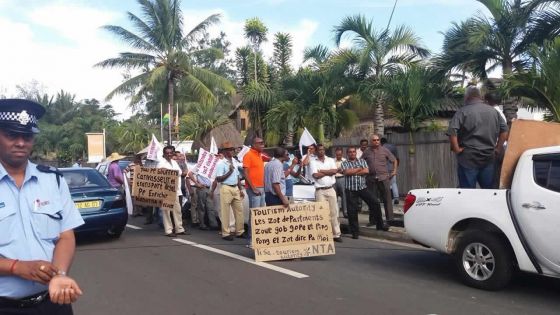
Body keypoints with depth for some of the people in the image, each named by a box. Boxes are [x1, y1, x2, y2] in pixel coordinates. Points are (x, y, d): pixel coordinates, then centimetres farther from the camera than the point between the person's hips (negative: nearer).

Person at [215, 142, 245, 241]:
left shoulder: (234, 162, 15)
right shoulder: (221, 163, -7)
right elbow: (218, 179, -12)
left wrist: (241, 189, 16)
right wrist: (229, 172, -15)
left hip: (235, 188, 7)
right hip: (226, 188, -7)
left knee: (239, 210, 7)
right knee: (225, 212, -2)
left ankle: (240, 231, 17)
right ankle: (225, 233, 5)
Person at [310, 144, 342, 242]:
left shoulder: (330, 160, 11)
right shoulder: (313, 162, 2)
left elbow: (335, 171, -5)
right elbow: (316, 175, -11)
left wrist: (322, 171, -6)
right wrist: (329, 172, -3)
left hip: (331, 189, 3)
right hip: (320, 190, -3)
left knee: (334, 212, 5)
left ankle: (336, 234, 11)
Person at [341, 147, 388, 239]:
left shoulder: (362, 161, 13)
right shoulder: (344, 163, 6)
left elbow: (366, 171, -4)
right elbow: (347, 172, -15)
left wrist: (353, 172, -8)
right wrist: (359, 169, -4)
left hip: (363, 188, 2)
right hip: (351, 190, -2)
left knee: (375, 202, -5)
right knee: (352, 211, -1)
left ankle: (380, 224, 11)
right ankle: (355, 232, 11)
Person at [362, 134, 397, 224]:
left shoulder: (385, 150, 5)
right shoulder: (367, 152, 8)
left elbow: (394, 160, 12)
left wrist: (394, 171, 3)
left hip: (384, 177, -1)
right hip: (371, 179, 2)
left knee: (387, 199, -1)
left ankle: (389, 219, 6)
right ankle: (373, 220, 15)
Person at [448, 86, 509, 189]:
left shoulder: (463, 111, -7)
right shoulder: (493, 111, 9)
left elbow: (452, 131, -19)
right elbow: (504, 130, 11)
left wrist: (456, 149, -10)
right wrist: (498, 148, 13)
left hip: (468, 158, -4)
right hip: (489, 158, 4)